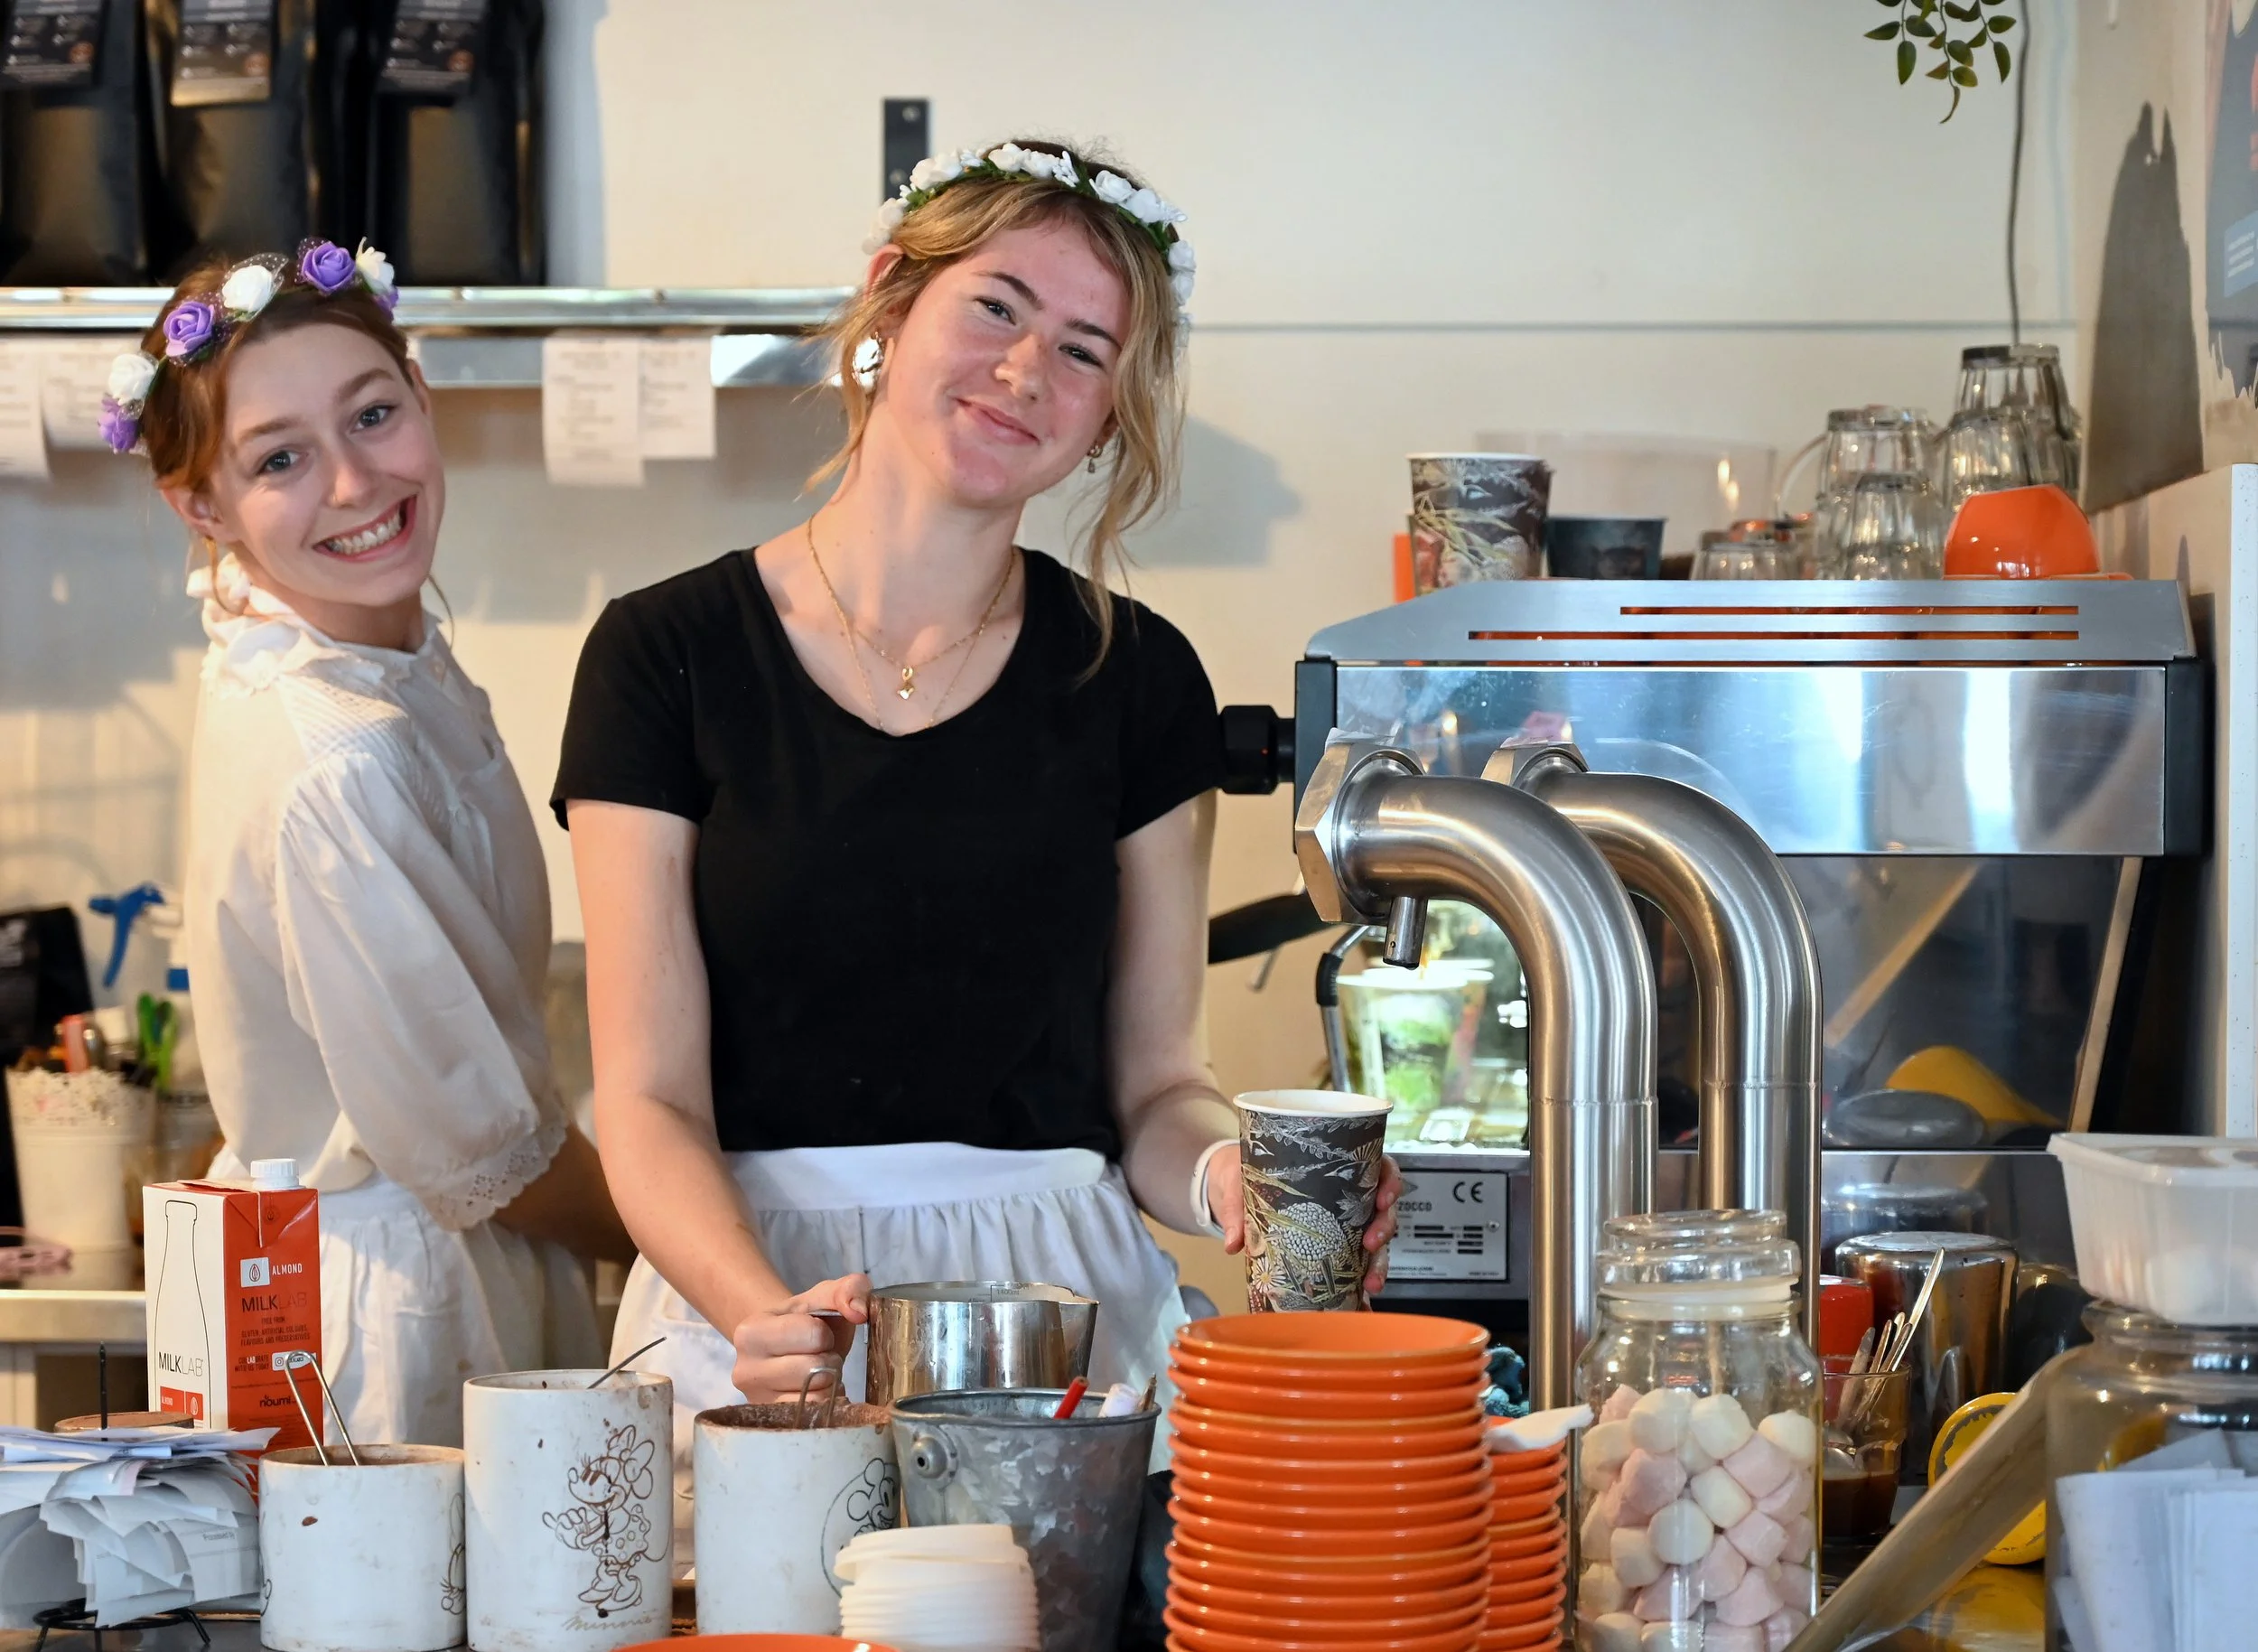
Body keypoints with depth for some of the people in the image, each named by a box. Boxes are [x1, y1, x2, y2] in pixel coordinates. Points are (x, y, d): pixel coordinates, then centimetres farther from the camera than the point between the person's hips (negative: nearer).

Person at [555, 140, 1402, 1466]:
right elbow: (650, 1099, -3)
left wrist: (1231, 1173, -12)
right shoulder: (668, 657, 2)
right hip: (752, 1289, -1)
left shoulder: (1133, 677, 8)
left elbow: (1156, 1080, 11)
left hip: (1070, 1305, 2)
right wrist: (766, 1311, -21)